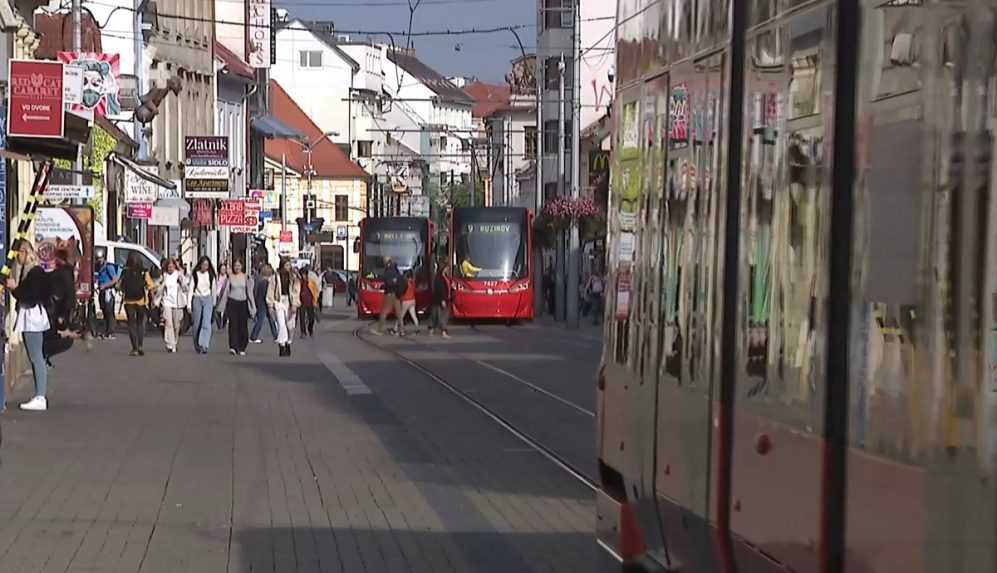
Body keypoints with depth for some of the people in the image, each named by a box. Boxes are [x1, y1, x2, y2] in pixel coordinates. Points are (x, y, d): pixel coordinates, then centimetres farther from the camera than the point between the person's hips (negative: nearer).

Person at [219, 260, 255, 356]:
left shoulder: (246, 277, 6)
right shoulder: (229, 277, 3)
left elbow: (249, 292, 7)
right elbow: (225, 291, 5)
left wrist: (252, 307, 4)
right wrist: (222, 306, 3)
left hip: (243, 303, 1)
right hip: (232, 303, -1)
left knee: (243, 326, 0)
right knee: (233, 324, -12)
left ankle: (242, 348, 10)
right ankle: (233, 347, -17)